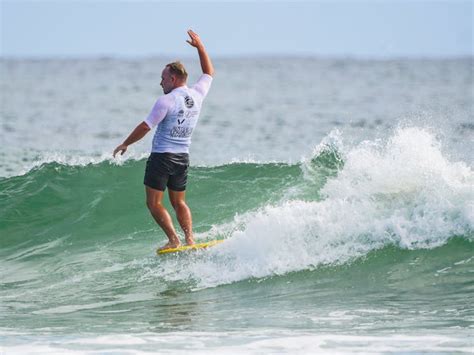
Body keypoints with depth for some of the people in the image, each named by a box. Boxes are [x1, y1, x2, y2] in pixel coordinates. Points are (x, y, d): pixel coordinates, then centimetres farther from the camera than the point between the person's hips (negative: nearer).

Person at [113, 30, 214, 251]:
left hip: (162, 156, -7)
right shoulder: (197, 96, 1)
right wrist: (200, 46, 24)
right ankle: (189, 238, -1)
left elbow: (145, 127, -14)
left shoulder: (166, 101, -16)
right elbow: (209, 73, 20)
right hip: (182, 157, 7)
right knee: (179, 202, 17)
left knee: (154, 204, 1)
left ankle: (173, 240, -11)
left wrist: (125, 144, -2)